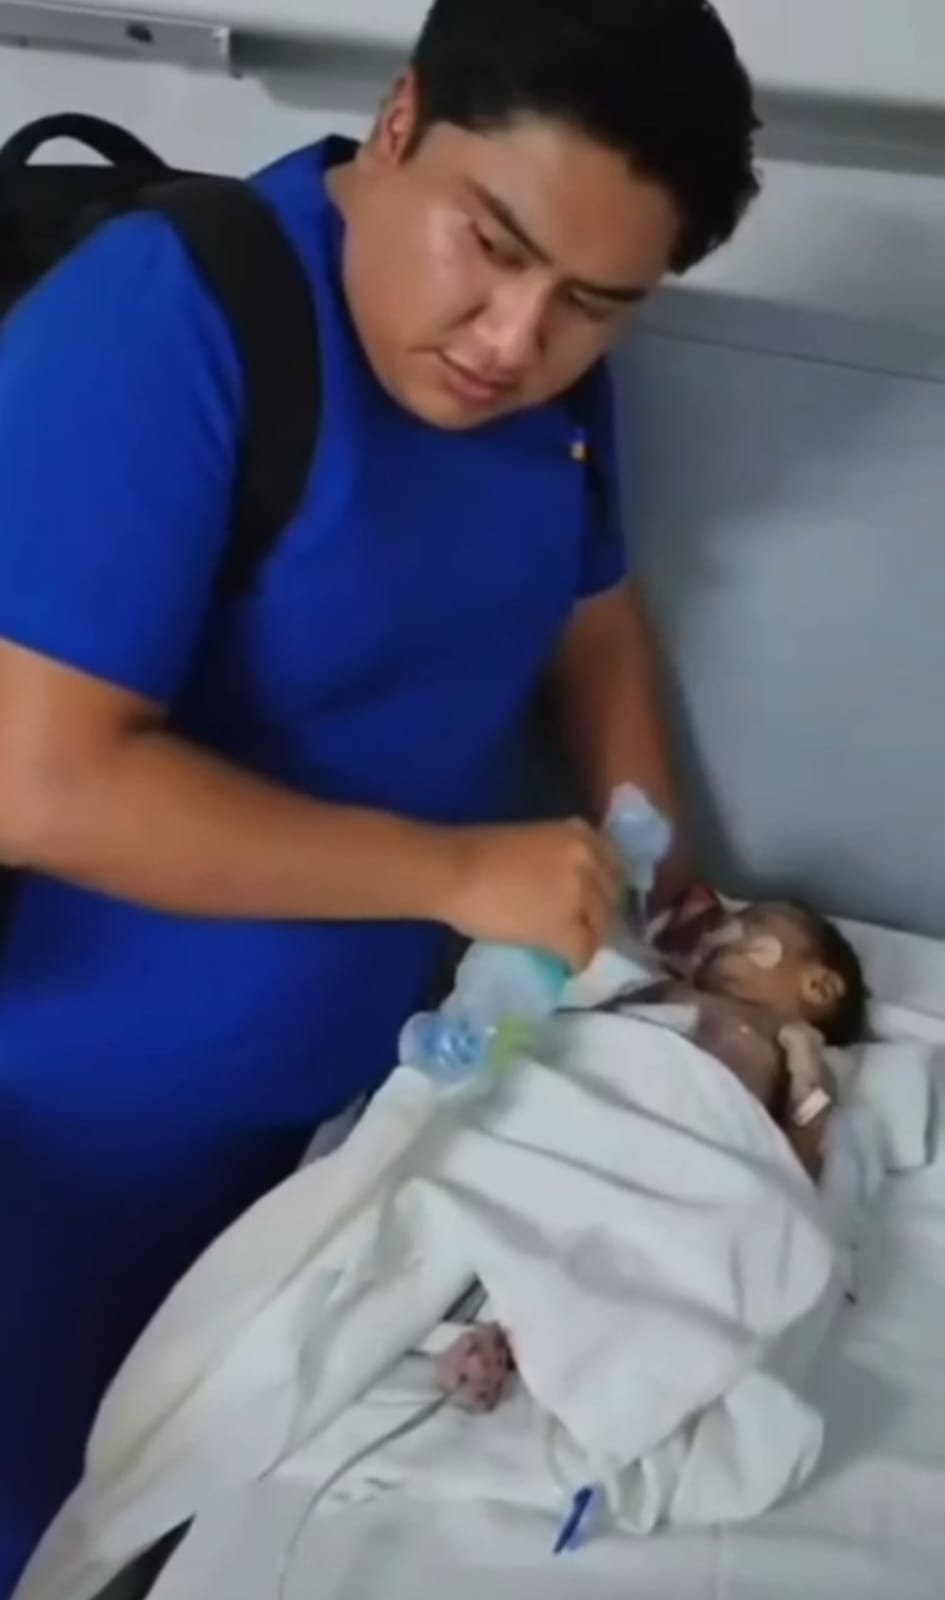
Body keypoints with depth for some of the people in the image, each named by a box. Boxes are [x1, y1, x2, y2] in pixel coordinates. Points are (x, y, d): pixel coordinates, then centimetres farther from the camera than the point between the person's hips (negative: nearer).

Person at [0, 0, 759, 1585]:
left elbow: (592, 612, 14)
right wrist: (458, 875, -27)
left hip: (357, 1075, 7)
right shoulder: (160, 320, -27)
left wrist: (657, 878, 2)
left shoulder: (551, 372, -4)